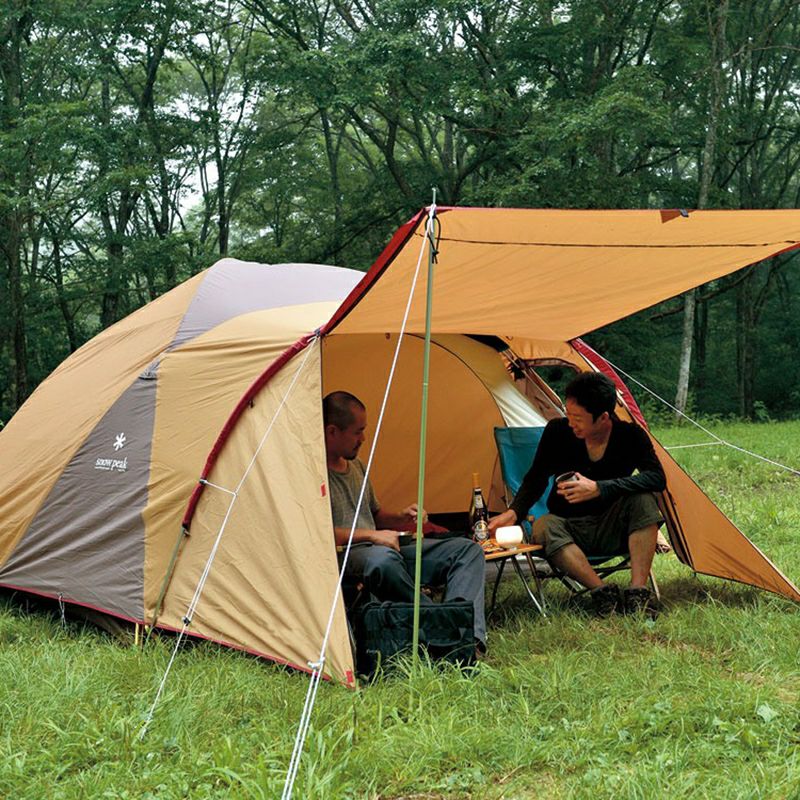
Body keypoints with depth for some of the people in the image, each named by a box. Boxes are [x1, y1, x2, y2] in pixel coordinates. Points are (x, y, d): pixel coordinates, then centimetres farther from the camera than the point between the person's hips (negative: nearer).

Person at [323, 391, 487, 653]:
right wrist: (369, 535, -17)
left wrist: (401, 518, 8)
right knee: (381, 559, -45)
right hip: (343, 559, -9)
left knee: (468, 550, -1)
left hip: (385, 551, 9)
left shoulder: (356, 466, 20)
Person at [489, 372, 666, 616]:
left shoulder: (630, 435, -12)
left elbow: (657, 478, -25)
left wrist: (599, 489, -34)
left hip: (612, 531, 0)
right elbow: (535, 479, 1)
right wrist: (513, 512, -17)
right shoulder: (557, 431, -10)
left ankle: (638, 591, -32)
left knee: (643, 500, -30)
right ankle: (602, 591, -35)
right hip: (569, 527, 0)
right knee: (543, 527, -33)